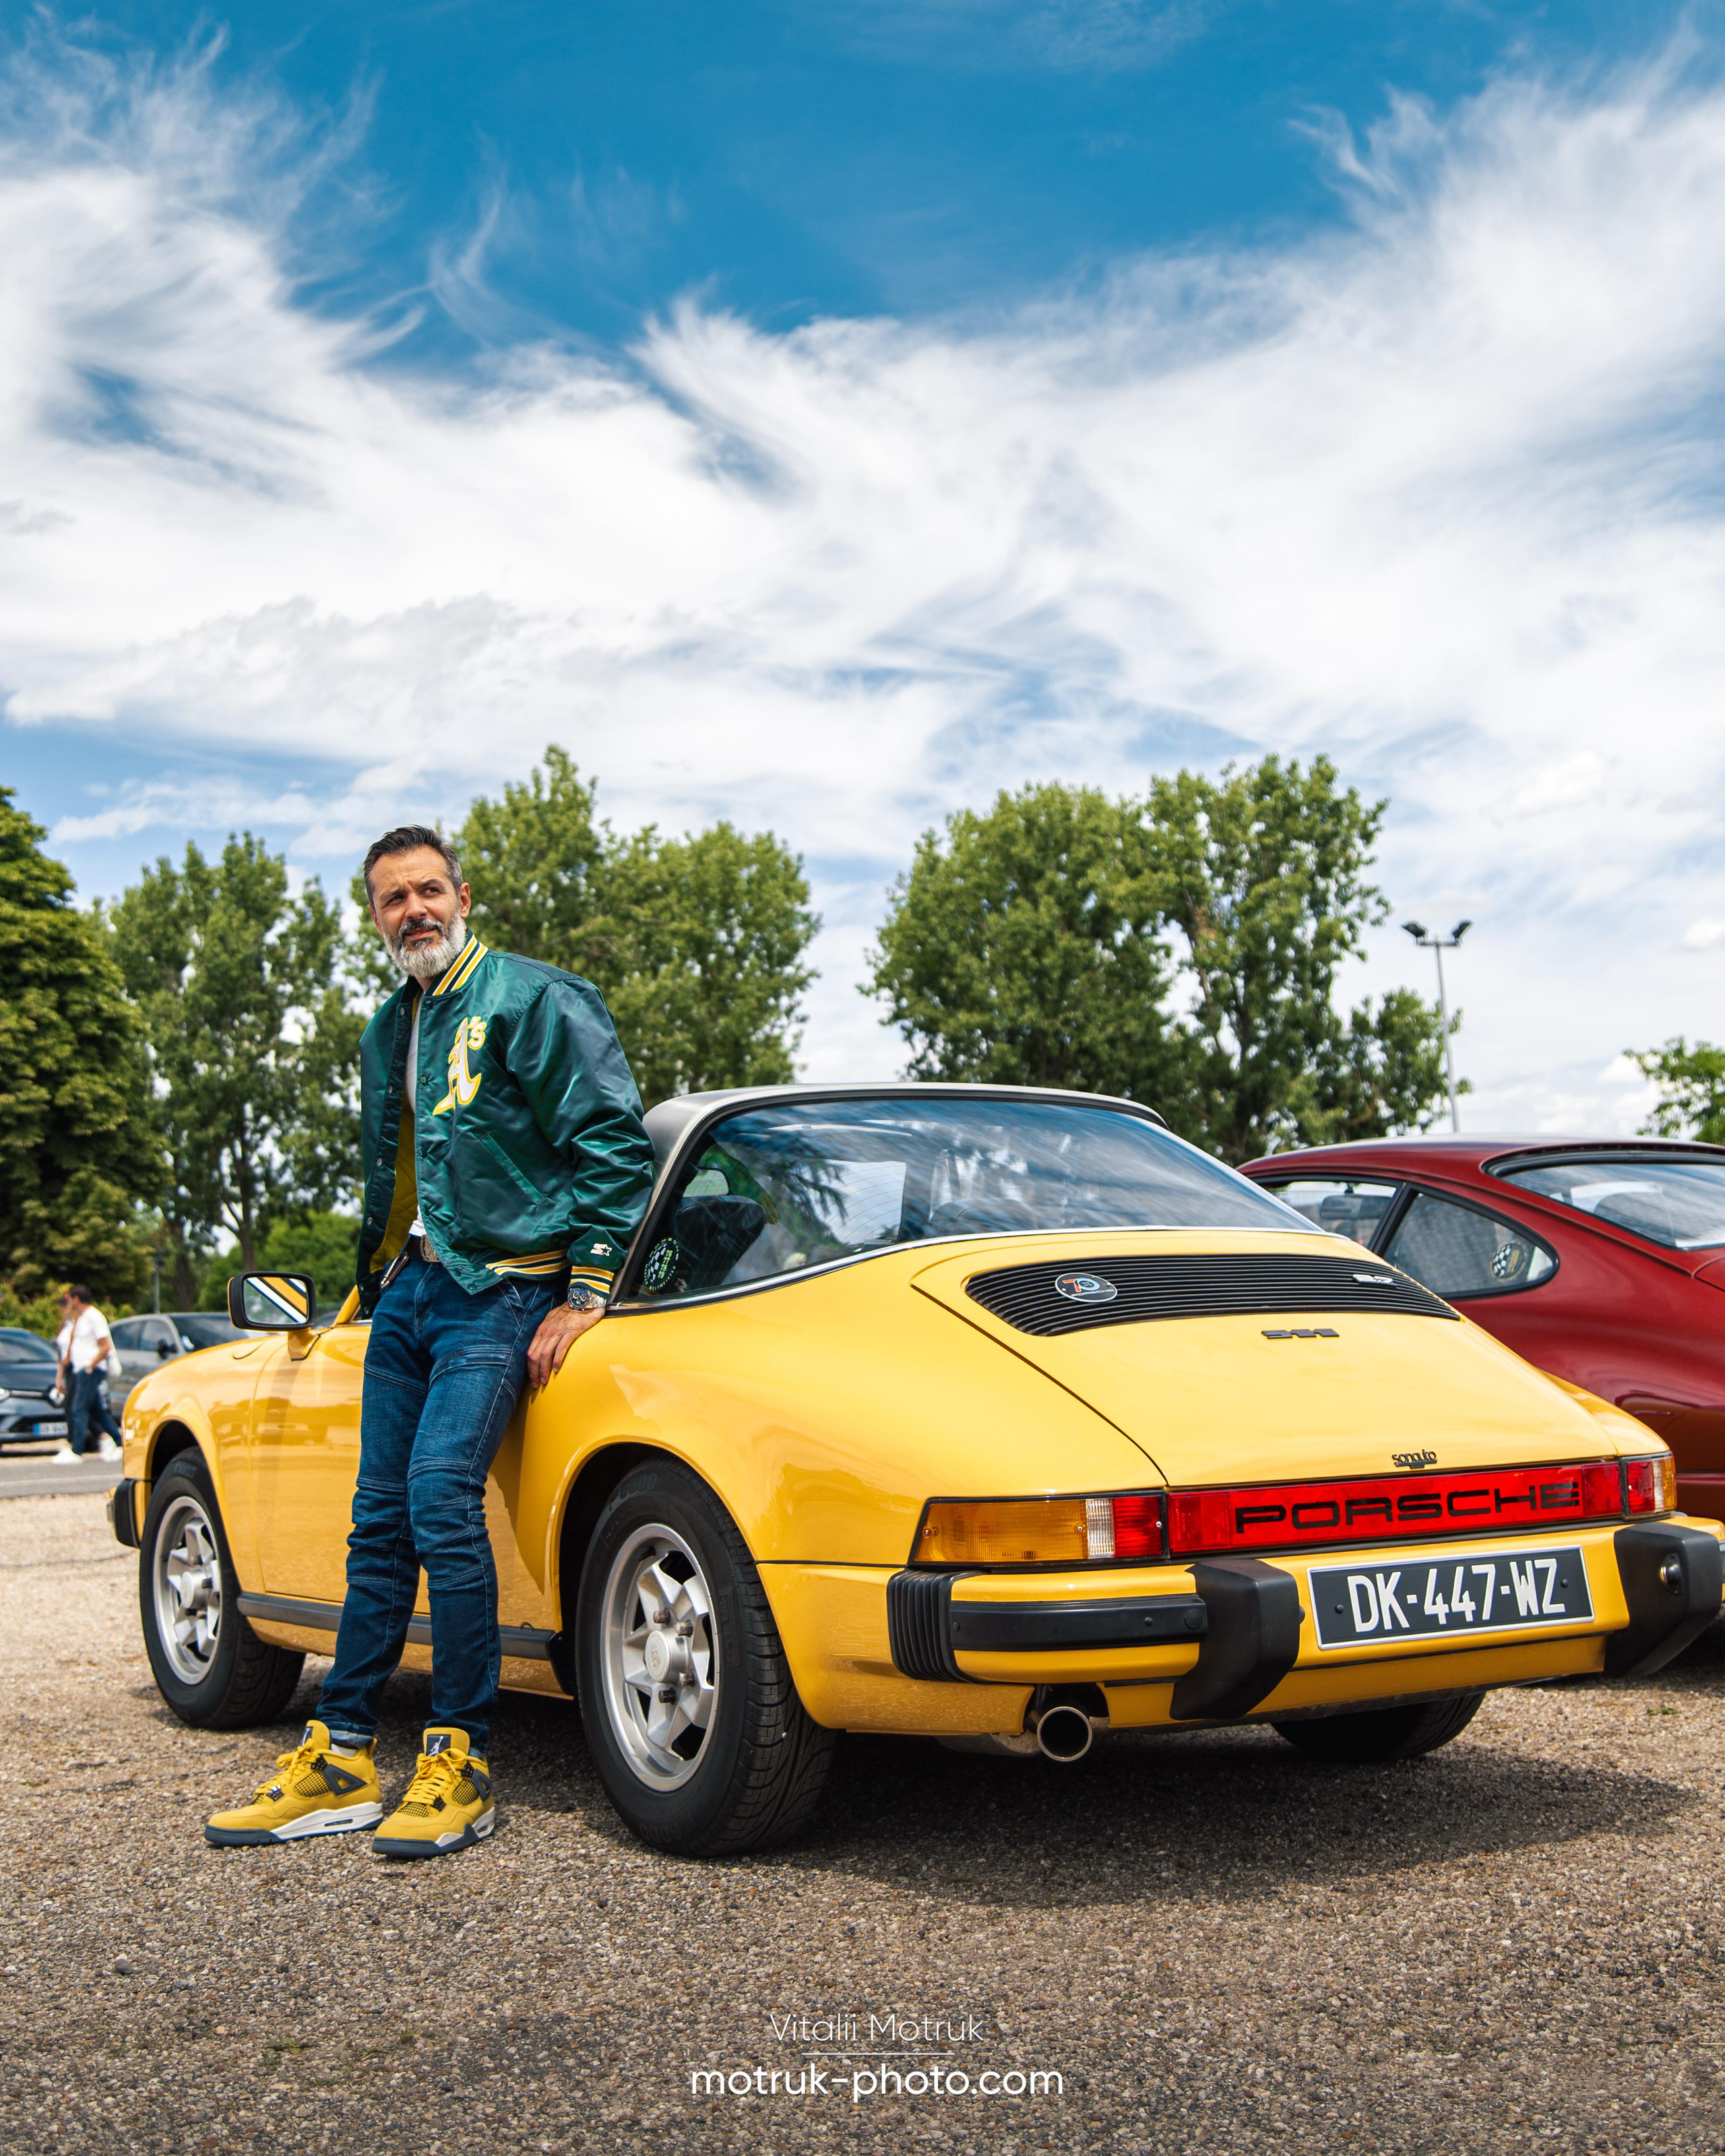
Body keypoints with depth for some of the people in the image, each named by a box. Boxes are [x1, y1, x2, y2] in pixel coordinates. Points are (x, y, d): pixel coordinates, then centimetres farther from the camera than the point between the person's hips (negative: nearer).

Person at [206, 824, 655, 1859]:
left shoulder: (531, 1000, -6)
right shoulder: (387, 1033, 18)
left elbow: (613, 1145, -11)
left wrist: (585, 1295, -15)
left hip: (497, 1289, -8)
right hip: (405, 1288, 8)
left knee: (440, 1500, -19)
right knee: (381, 1520, 6)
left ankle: (464, 1763, -10)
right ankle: (343, 1760, 12)